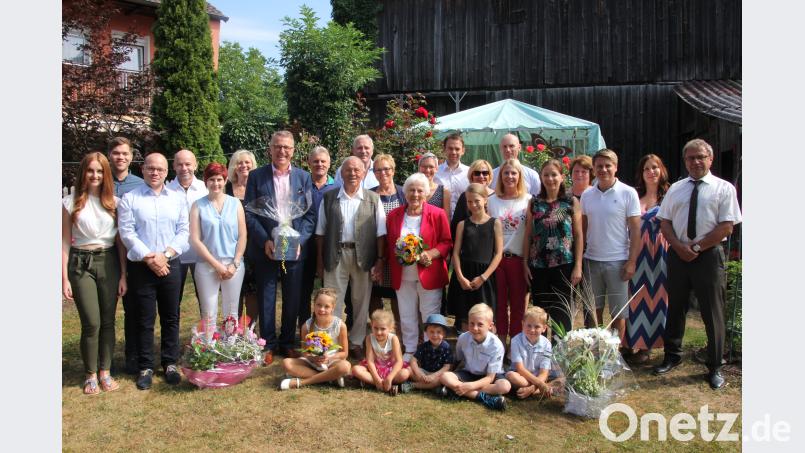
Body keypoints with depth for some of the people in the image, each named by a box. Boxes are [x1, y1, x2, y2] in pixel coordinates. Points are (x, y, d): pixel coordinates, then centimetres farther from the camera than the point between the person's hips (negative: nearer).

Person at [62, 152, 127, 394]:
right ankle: (90, 374, 12)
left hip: (109, 262, 2)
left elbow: (120, 241, 6)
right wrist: (64, 278, -3)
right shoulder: (70, 202, 0)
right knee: (91, 323, -5)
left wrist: (123, 274, 1)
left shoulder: (114, 203, 5)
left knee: (108, 321, 6)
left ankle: (105, 371, 19)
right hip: (80, 264, -2)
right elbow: (65, 242, 0)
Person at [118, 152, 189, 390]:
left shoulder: (178, 199, 8)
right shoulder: (129, 199, 1)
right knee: (144, 320, 5)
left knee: (171, 317, 9)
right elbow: (127, 232, -6)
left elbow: (184, 231, 2)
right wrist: (148, 258, -14)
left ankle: (170, 363, 21)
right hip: (141, 268, -2)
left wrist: (165, 255, -11)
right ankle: (145, 367, 16)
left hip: (171, 266, 2)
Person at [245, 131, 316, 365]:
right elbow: (249, 213, -2)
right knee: (266, 300, 7)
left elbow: (310, 214, 3)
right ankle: (268, 345, 20)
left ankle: (288, 343, 25)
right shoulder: (256, 176, 0)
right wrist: (265, 241, -12)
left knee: (292, 300, 9)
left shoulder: (303, 177, 4)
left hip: (294, 249, 1)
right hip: (265, 249, -1)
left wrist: (299, 241, -9)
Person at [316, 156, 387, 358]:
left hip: (363, 257, 0)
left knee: (361, 302, 10)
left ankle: (356, 342, 24)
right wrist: (320, 260, 2)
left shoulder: (373, 199, 4)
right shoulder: (329, 197, 5)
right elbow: (321, 231, 6)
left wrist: (379, 259, -6)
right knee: (333, 301, 4)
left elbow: (380, 233, 2)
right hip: (335, 255, 0)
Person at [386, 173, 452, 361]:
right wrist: (394, 259, -4)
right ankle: (409, 351, 26)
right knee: (407, 315, 12)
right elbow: (389, 245, 12)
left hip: (429, 273, -3)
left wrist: (431, 254, -18)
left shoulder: (437, 214, -5)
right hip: (403, 275, 3)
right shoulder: (394, 215, 5)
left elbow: (447, 243, -4)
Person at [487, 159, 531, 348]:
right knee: (500, 303, 9)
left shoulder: (528, 200, 1)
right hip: (496, 257, 1)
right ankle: (501, 343, 19)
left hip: (518, 258, -1)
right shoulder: (492, 201, 6)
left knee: (518, 304, 7)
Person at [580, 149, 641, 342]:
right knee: (594, 311, 11)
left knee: (618, 313, 6)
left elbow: (635, 230, -6)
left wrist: (632, 261, -11)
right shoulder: (587, 195, 6)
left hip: (617, 261, -3)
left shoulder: (628, 193, -5)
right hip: (591, 260, 3)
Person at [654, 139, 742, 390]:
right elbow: (664, 222, 7)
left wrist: (697, 247, -14)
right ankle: (672, 356, 30)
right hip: (678, 255, 4)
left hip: (709, 255, -3)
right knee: (675, 308, 13)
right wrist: (680, 247, -9)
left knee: (712, 313, 2)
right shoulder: (676, 188, 11)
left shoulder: (724, 188, 0)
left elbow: (726, 227, -8)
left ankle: (715, 367, 16)